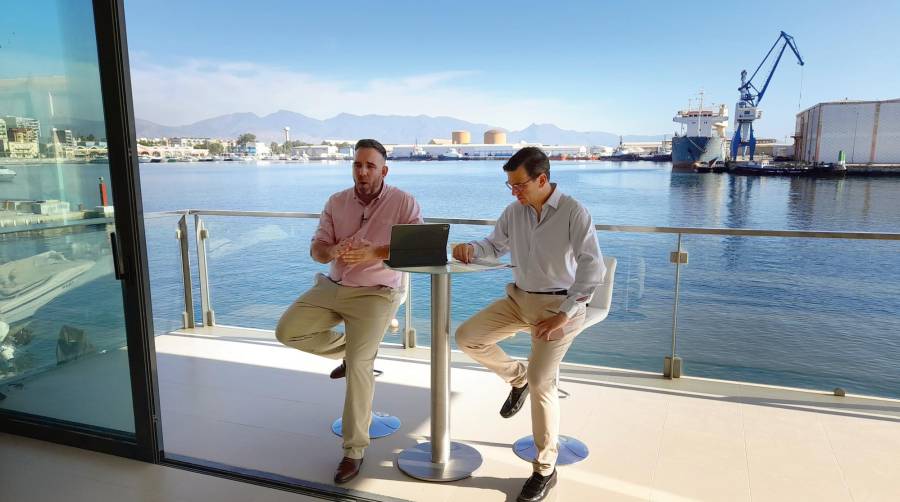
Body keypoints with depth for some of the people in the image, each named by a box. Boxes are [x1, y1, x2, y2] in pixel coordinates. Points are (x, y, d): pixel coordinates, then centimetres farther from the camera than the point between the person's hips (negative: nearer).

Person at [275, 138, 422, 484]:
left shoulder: (403, 203, -9)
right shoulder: (336, 202, 4)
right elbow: (316, 249, 0)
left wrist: (374, 254, -29)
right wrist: (332, 251, -26)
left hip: (375, 294, -5)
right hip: (331, 286, 5)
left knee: (359, 365, -15)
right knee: (287, 331, -4)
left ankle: (354, 451, 1)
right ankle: (348, 346, 18)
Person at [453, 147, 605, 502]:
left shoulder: (574, 213, -16)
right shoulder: (514, 211, 2)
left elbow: (593, 269, -20)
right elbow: (496, 245, 18)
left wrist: (563, 315, -24)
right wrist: (471, 249, -5)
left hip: (558, 305, -6)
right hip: (519, 298, 6)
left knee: (541, 382, -11)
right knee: (466, 337, -4)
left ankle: (545, 469, 9)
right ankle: (517, 377, 22)